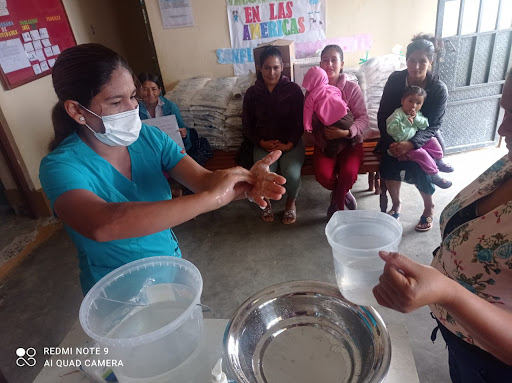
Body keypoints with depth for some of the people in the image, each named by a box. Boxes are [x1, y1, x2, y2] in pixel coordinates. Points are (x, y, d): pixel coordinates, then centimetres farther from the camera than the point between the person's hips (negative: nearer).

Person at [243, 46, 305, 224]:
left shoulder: (293, 89, -1)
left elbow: (300, 122, -2)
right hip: (263, 144, 1)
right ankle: (265, 202, 9)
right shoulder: (252, 93, 3)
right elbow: (247, 125, 6)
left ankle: (291, 202, 7)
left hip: (290, 142, 0)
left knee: (292, 174, -28)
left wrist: (288, 145, -15)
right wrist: (262, 143, -10)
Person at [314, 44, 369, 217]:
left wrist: (347, 132, -28)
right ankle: (343, 194, 13)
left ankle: (336, 201, 6)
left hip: (350, 142, -1)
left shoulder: (352, 88, -4)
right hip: (323, 143, 1)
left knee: (349, 172, -28)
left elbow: (363, 118, -10)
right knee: (323, 175, -24)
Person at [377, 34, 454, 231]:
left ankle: (429, 208, 11)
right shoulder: (395, 79, -12)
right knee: (388, 164, -20)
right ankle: (396, 205, 7)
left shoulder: (439, 89, -16)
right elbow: (383, 114, -8)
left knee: (419, 169, -20)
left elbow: (433, 125, -17)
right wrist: (391, 141, -22)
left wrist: (411, 144, -34)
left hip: (425, 138, -1)